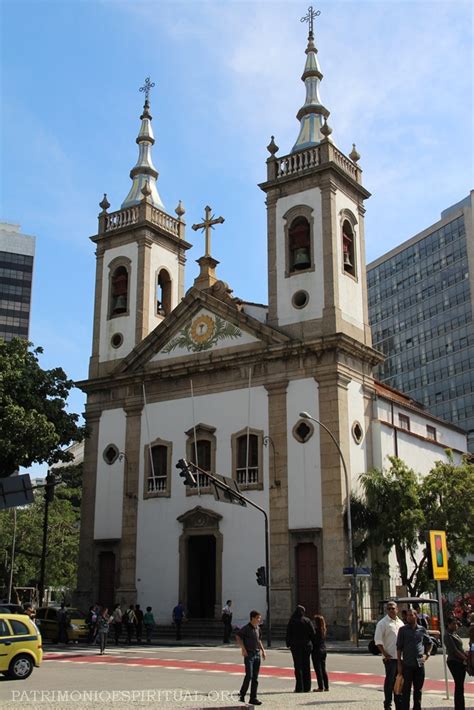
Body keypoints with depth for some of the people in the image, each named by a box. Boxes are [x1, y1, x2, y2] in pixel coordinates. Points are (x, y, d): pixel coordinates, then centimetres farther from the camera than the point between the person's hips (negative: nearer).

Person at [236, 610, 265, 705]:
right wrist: (243, 648, -15)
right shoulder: (246, 628, -10)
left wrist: (262, 650, 14)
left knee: (255, 678, 6)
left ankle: (253, 698, 11)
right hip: (249, 654, -6)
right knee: (249, 676, -11)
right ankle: (242, 694, 7)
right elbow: (237, 636, -11)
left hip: (257, 654, 6)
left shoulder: (258, 628, 10)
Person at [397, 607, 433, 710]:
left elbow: (429, 643, 22)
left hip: (420, 664, 3)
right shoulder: (403, 630, -1)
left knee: (418, 690, 10)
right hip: (407, 665, -3)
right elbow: (399, 647, -1)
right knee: (406, 690, -2)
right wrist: (399, 663, -5)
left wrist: (427, 654, 8)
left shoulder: (422, 629, 7)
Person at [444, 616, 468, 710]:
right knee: (459, 686, -8)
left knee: (460, 686, 10)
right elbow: (454, 650, -17)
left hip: (461, 662, 8)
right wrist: (465, 658, -14)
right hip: (454, 662, -8)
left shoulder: (455, 634, 15)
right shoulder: (448, 635, -12)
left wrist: (467, 655, 4)